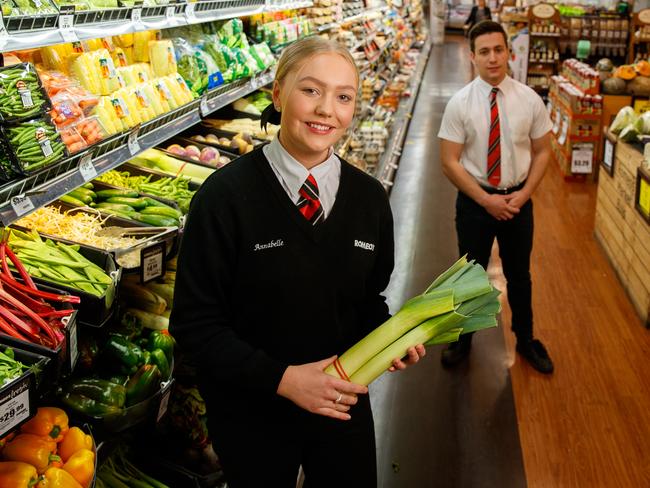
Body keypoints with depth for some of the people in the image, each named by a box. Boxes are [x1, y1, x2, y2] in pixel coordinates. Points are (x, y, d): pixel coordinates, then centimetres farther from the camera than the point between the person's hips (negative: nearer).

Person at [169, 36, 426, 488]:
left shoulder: (369, 197, -5)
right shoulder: (224, 196, -18)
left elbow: (369, 299, 7)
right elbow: (195, 323, -16)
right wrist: (282, 378, -23)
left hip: (343, 404, 4)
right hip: (251, 414, -3)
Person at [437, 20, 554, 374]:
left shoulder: (530, 100, -7)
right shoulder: (459, 104, -12)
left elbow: (542, 151, 1)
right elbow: (450, 162, -12)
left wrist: (523, 194, -12)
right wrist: (485, 199, -17)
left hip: (518, 199, 2)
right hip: (474, 200, -1)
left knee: (519, 274, 18)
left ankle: (525, 340, 40)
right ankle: (463, 339, 38)